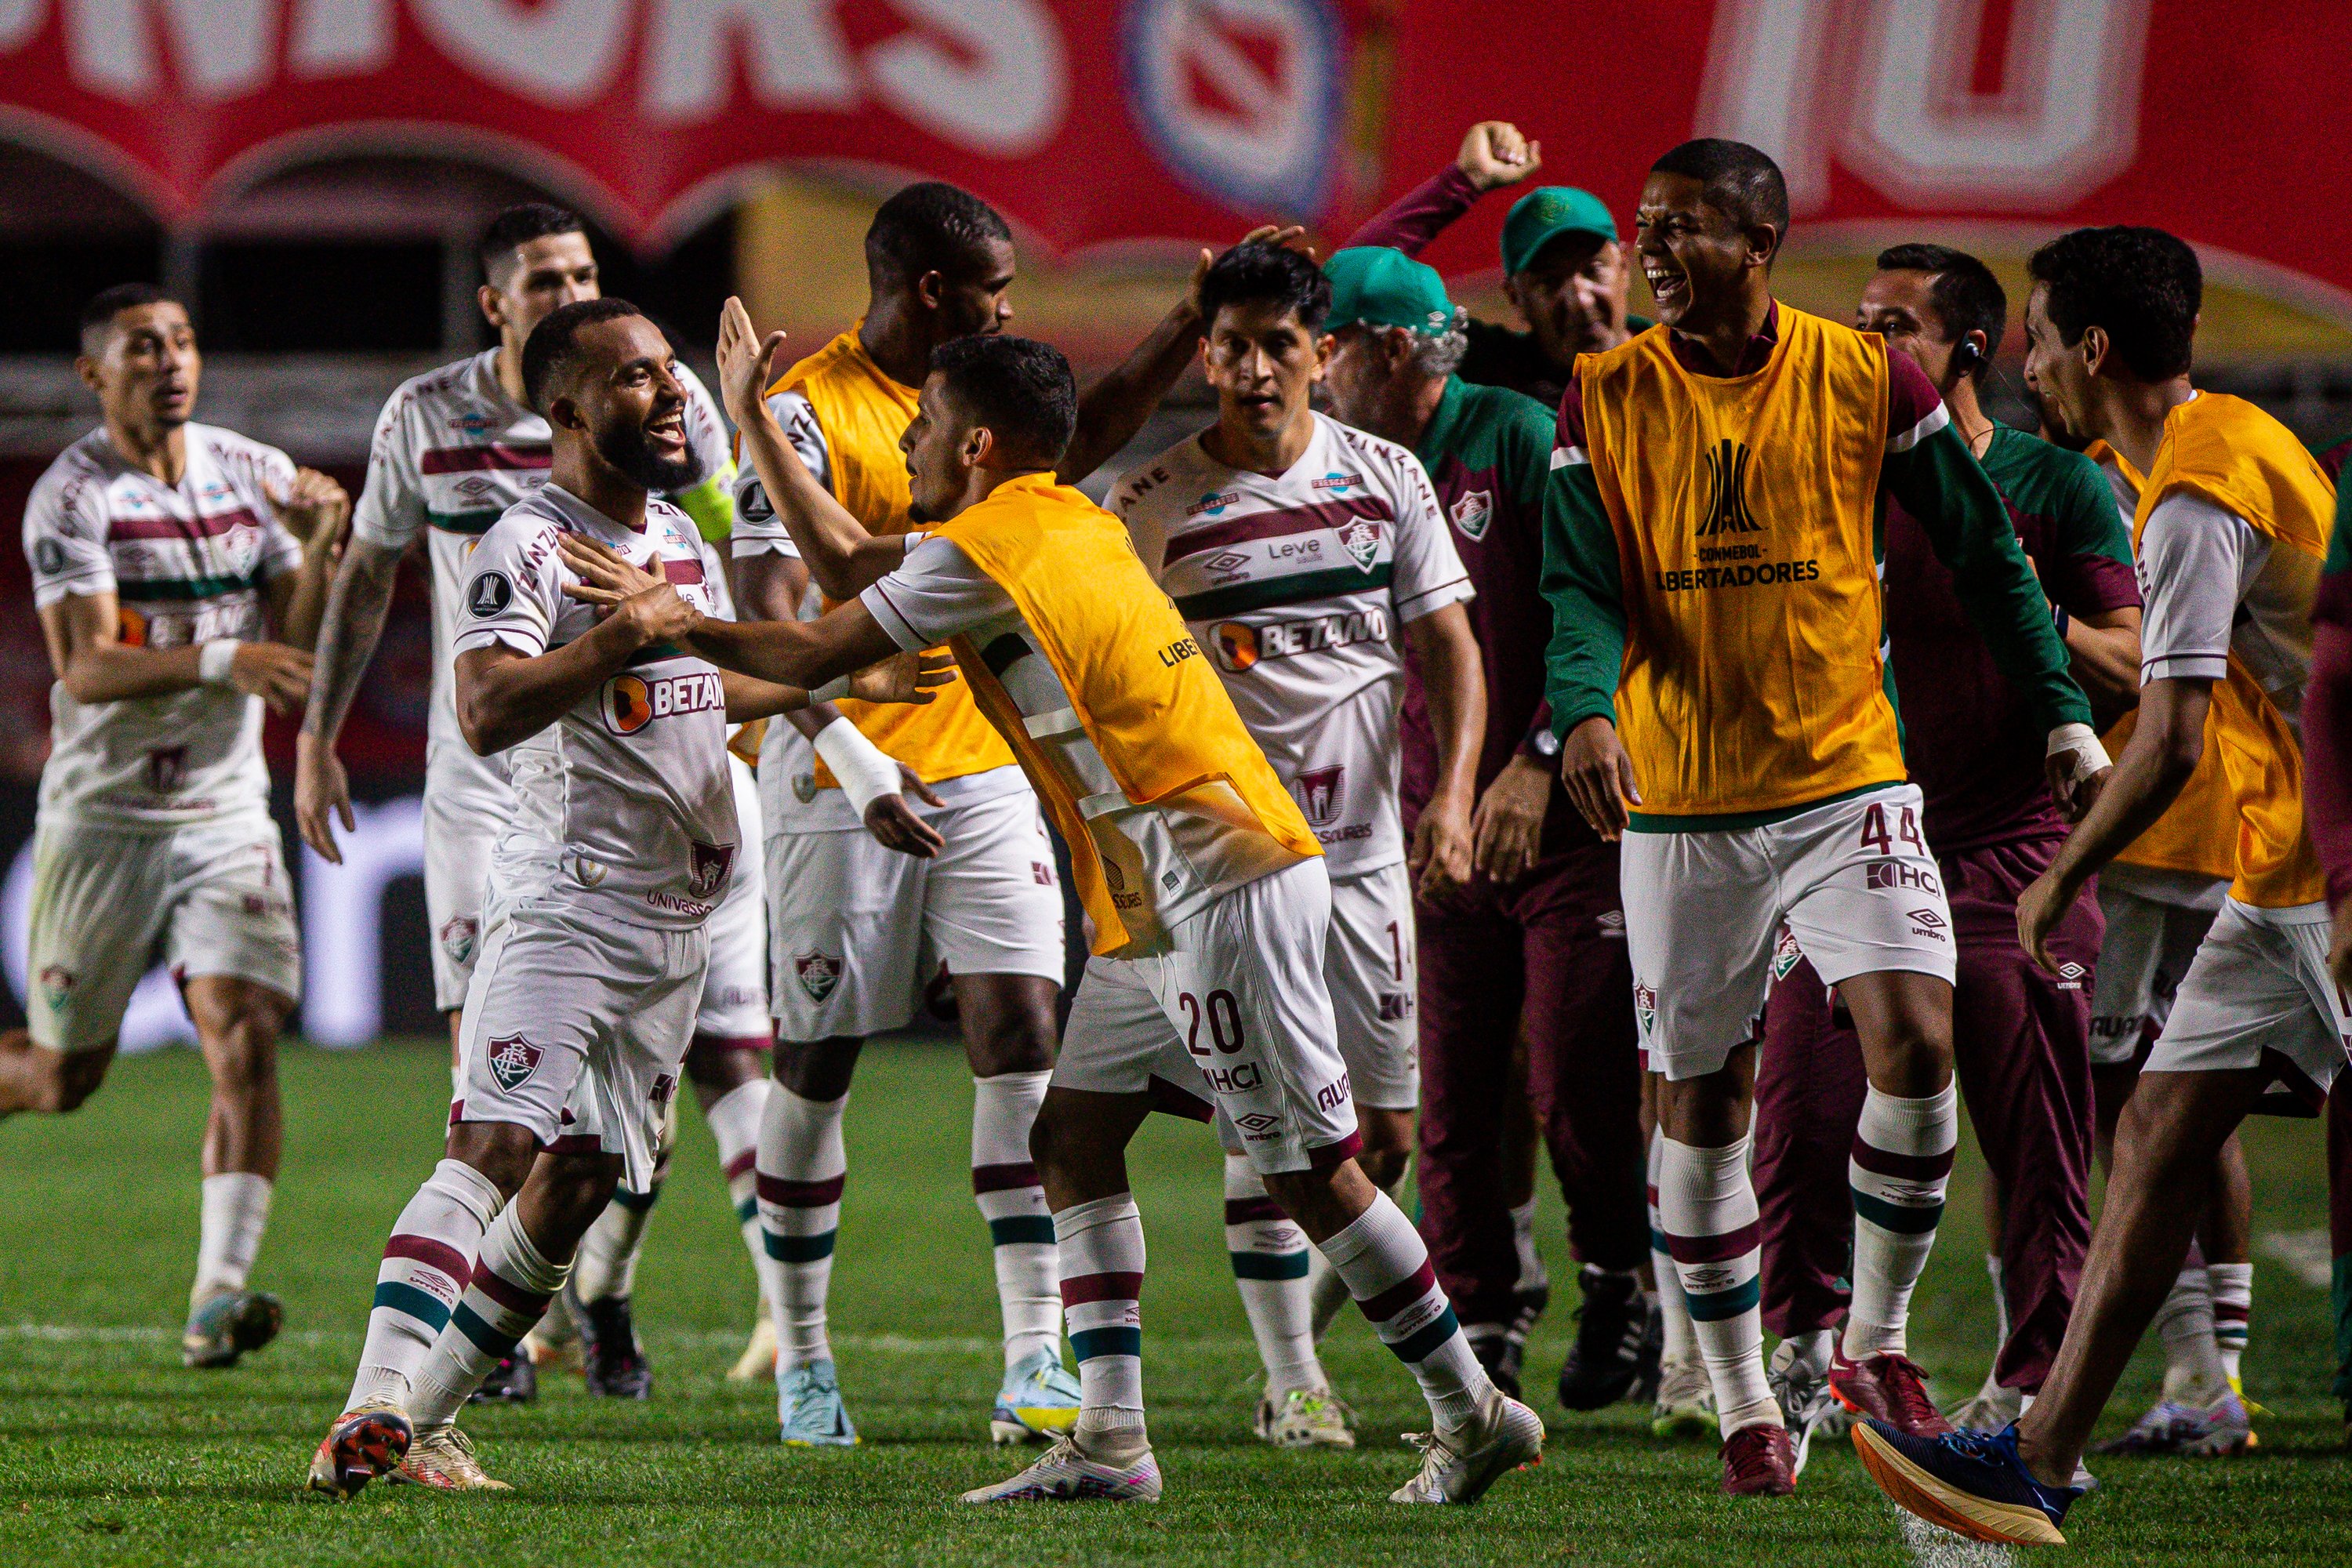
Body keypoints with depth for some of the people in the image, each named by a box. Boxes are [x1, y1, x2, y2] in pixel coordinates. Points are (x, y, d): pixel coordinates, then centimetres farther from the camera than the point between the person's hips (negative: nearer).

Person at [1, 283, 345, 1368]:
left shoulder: (255, 475, 5)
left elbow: (296, 652, 5)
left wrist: (319, 552, -13)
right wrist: (219, 663, -36)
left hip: (226, 811, 3)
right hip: (103, 816, -3)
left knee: (247, 1040, -16)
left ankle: (218, 1297, -20)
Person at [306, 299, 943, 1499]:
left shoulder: (676, 535, 17)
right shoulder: (528, 545, -12)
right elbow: (487, 712, -26)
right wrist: (628, 631, -25)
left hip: (675, 911, 9)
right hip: (568, 895, -8)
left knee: (579, 1183, 4)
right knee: (496, 1148, -20)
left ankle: (426, 1417, 8)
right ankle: (374, 1412, -27)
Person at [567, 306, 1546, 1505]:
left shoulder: (985, 553, -13)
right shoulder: (1057, 521, 17)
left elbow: (814, 653, -10)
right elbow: (844, 558, 27)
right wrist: (749, 417, 28)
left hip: (1224, 890, -10)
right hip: (1158, 908, 10)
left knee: (1308, 1171, -6)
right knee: (1072, 1138, 8)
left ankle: (1472, 1416, 1)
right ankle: (1110, 1441, 5)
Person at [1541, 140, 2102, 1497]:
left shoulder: (1866, 380, 0)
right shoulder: (1608, 400, 0)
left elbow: (1984, 556, 7)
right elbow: (1583, 587, -4)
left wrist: (2067, 720, 5)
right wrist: (1585, 711, -24)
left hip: (1847, 783, 0)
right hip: (1680, 800, 1)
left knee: (1918, 1043, -16)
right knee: (1704, 1104, 4)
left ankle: (1877, 1339, 3)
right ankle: (1745, 1405, 17)